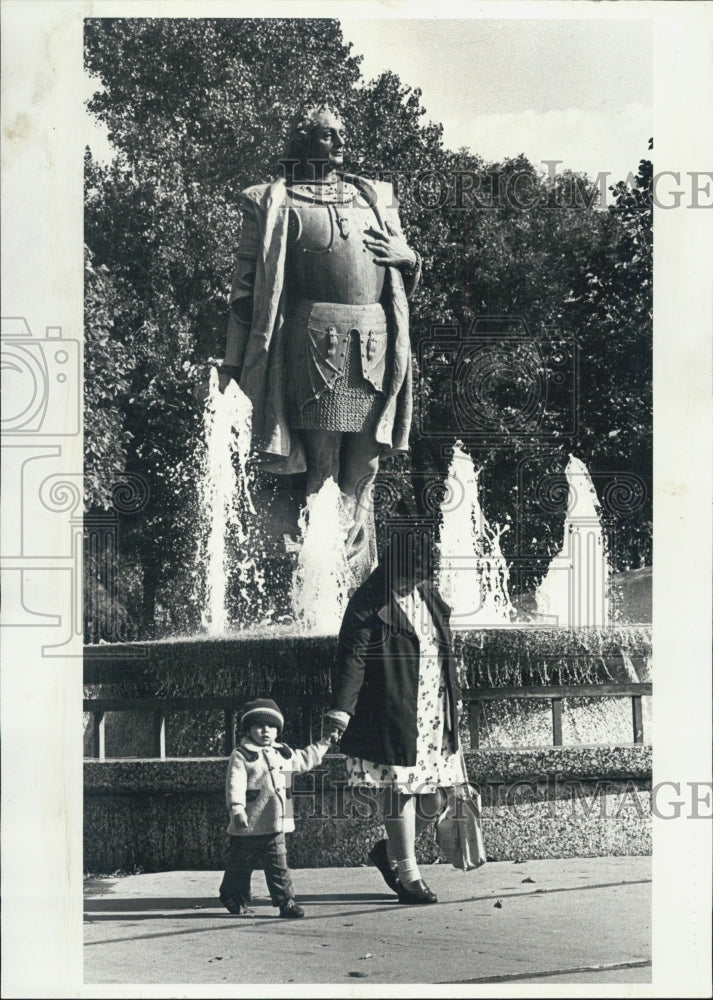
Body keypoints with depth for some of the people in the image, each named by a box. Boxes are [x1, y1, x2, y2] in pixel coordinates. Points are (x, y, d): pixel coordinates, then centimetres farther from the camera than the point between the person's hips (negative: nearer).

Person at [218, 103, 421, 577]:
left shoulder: (376, 196, 21)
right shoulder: (275, 203, 8)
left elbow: (406, 275, 28)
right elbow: (248, 283, 6)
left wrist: (407, 256, 3)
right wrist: (234, 359, 2)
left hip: (375, 345, 4)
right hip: (312, 343, -4)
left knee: (362, 467, 6)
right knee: (321, 464, -5)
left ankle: (361, 575, 11)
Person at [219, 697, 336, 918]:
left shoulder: (283, 754, 15)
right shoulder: (241, 756, -6)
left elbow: (305, 760, 32)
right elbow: (235, 785, -16)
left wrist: (324, 744, 33)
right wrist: (237, 810, -27)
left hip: (276, 825, 5)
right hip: (248, 826, -5)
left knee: (278, 866, 3)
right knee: (241, 866, 6)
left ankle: (286, 901, 5)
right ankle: (236, 901, 19)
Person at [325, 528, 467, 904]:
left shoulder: (429, 596, 13)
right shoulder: (369, 604, -9)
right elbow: (352, 658, -15)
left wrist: (452, 704, 23)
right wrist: (342, 710, -26)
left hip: (434, 718, 7)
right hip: (390, 721, -7)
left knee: (434, 798, 9)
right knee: (399, 793, -1)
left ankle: (389, 851, 30)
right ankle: (407, 875, 10)